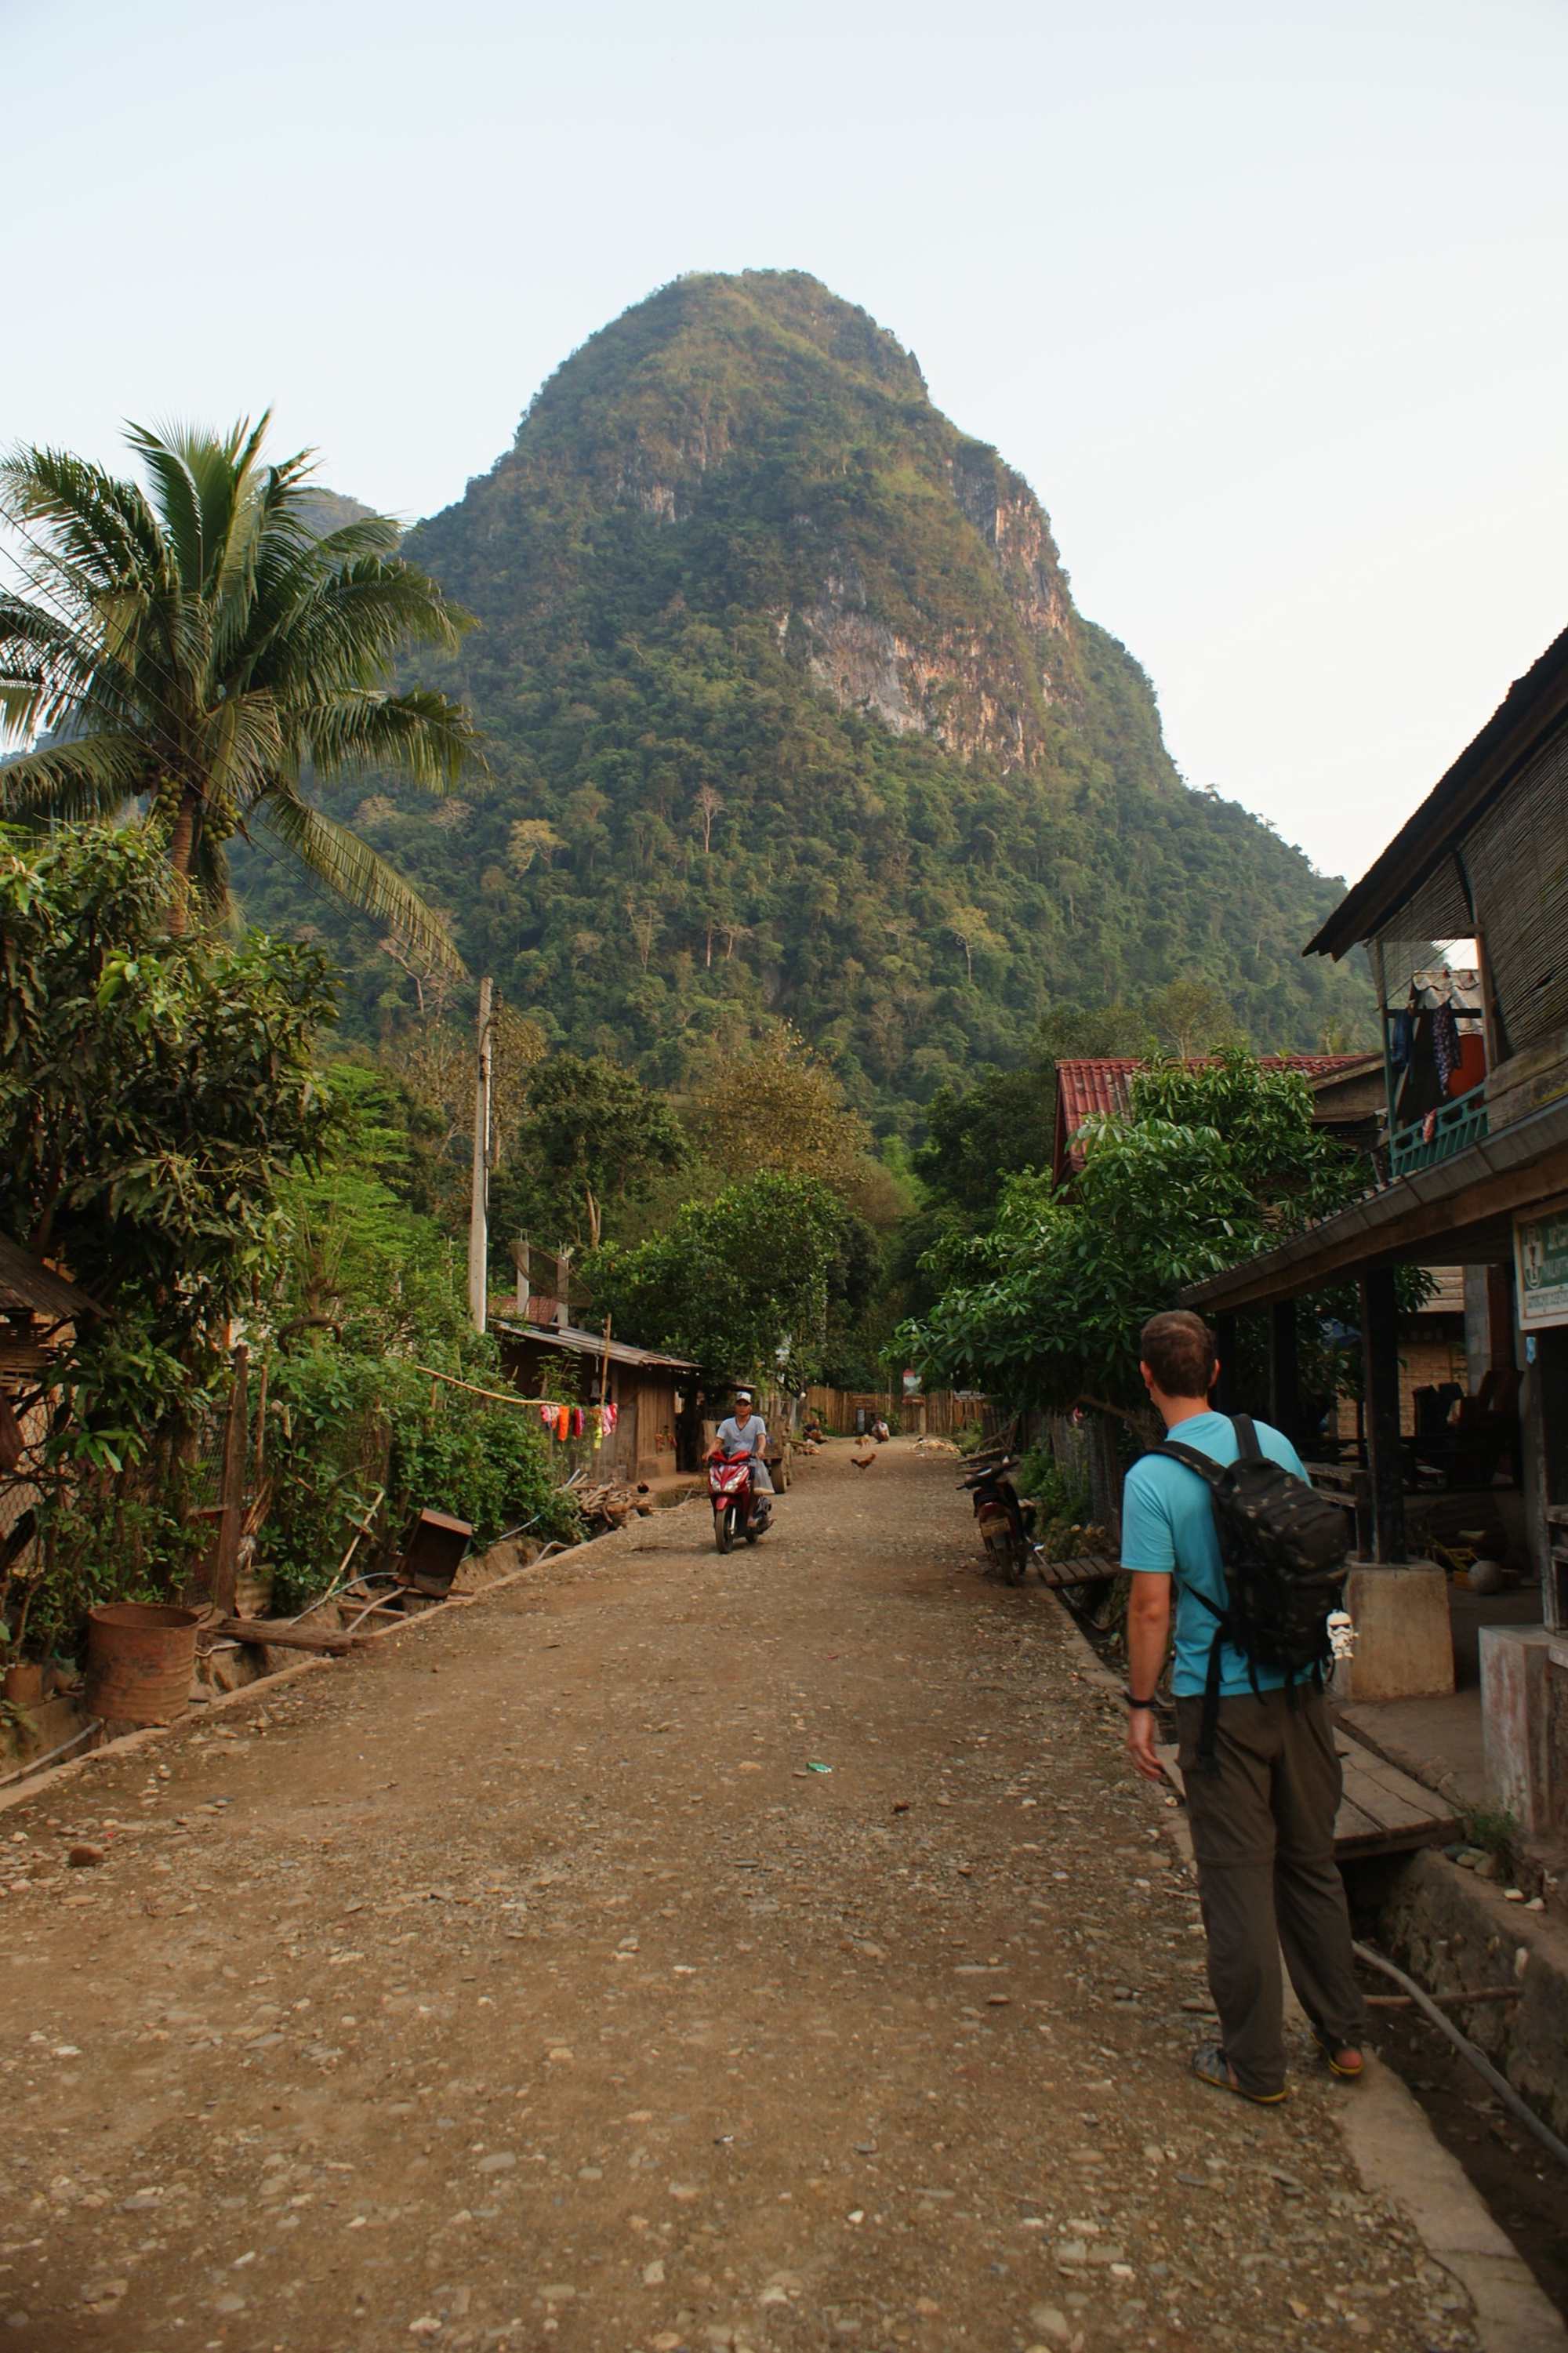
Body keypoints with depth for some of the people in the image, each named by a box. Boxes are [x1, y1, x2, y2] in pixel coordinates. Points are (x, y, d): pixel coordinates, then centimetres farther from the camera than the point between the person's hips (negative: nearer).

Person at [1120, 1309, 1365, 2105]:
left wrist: (1139, 1704, -5)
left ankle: (1255, 2062, 20)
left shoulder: (1151, 1479, -16)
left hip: (1221, 1698, -5)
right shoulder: (1275, 1444, -1)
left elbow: (1151, 1606, -16)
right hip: (1300, 1685, 5)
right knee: (1311, 1860, 19)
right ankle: (1343, 2036, 32)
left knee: (1238, 1876, 8)